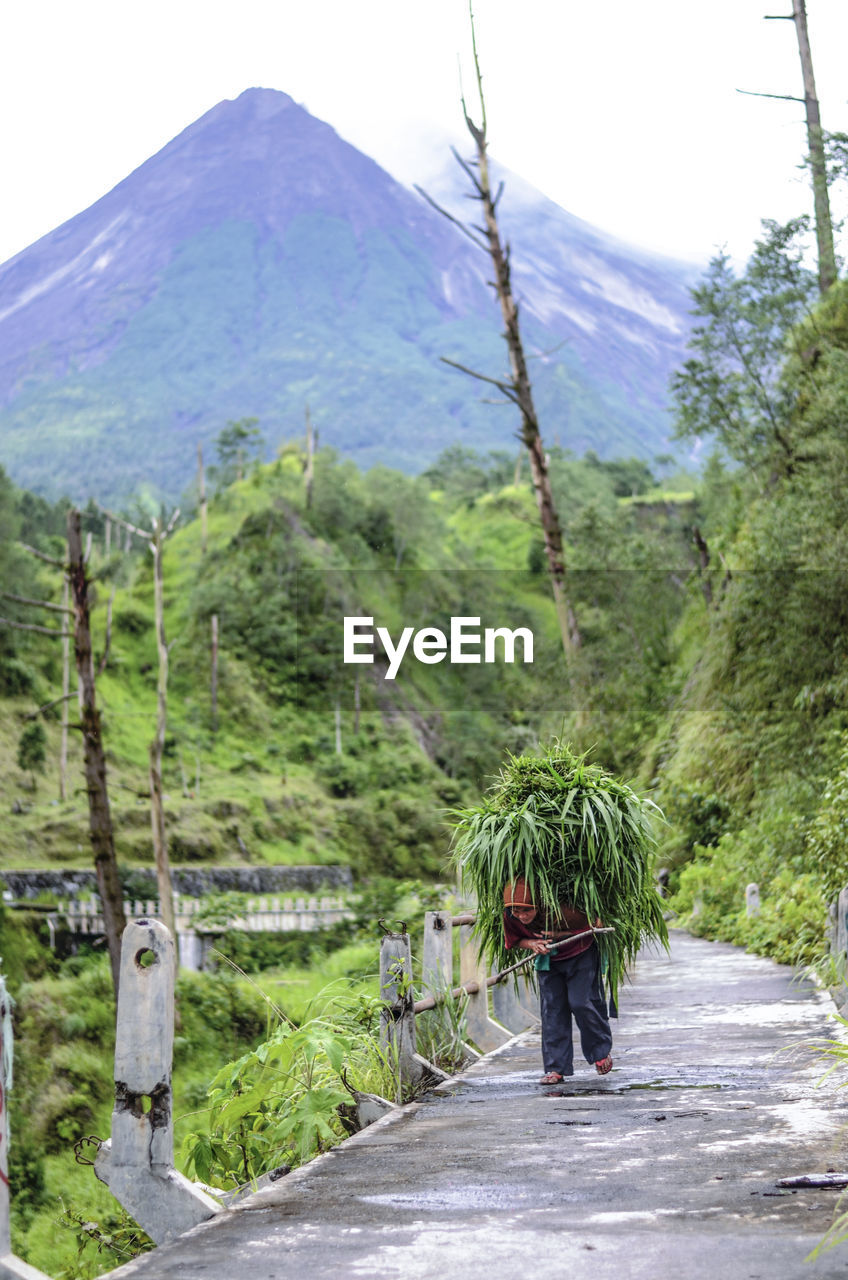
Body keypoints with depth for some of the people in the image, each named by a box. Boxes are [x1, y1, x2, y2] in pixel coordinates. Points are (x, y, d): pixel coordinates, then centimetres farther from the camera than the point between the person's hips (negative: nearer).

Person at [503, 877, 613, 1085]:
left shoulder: (562, 911, -36)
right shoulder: (510, 917, -24)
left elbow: (594, 925, -21)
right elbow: (516, 940, -2)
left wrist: (560, 935, -32)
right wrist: (534, 944, -25)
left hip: (580, 956, -4)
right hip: (548, 961, 4)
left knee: (580, 1003, -12)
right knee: (551, 1009, -3)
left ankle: (602, 1050, 14)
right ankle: (556, 1068, 2)